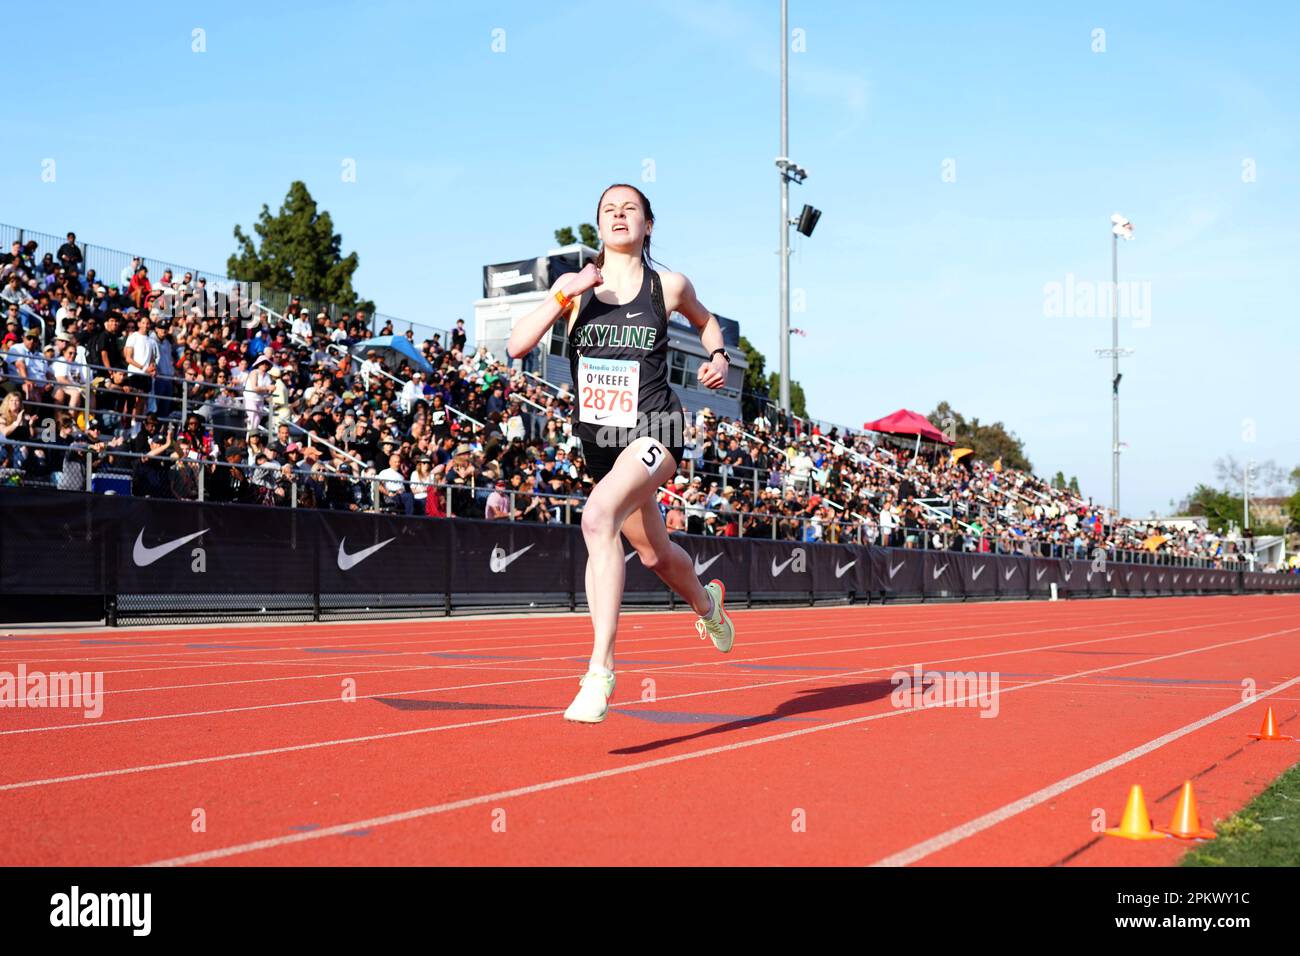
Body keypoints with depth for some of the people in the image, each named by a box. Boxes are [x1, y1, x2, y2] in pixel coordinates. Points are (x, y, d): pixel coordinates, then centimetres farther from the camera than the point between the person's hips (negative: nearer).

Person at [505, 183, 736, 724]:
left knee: (597, 517, -32)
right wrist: (563, 295, -18)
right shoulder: (574, 285, 3)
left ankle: (601, 670, -31)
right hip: (599, 440, 4)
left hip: (653, 431, -4)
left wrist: (718, 358, 4)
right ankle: (706, 602, 56)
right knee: (655, 554, 19)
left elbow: (703, 319, 23)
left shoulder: (668, 286, 1)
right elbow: (516, 347, -8)